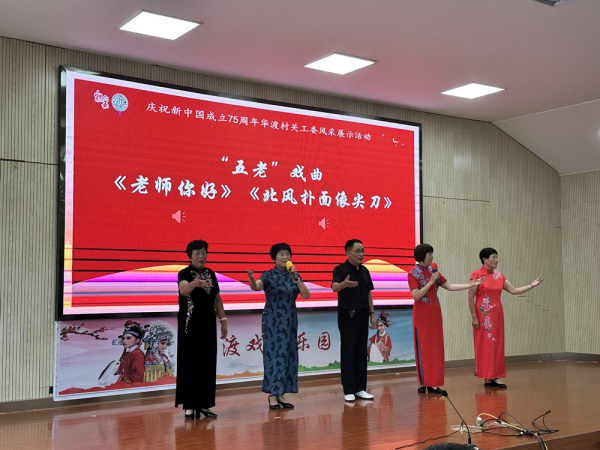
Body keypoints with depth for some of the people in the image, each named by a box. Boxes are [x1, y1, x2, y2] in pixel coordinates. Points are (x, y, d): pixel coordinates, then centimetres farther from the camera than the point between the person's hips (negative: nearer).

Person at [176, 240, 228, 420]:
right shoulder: (184, 274, -10)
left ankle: (203, 404, 15)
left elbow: (217, 299, 16)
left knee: (207, 364, 7)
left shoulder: (211, 274, 9)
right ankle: (189, 406, 2)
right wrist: (194, 284, -54)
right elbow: (183, 290, -33)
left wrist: (223, 320, 11)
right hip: (190, 326, -6)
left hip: (208, 325, 6)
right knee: (190, 364, -4)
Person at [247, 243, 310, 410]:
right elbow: (256, 286, -25)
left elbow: (306, 295, -4)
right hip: (272, 320, -5)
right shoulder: (269, 275, -5)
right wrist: (251, 279, -47)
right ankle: (272, 395, -1)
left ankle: (281, 394, 12)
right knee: (274, 354, -7)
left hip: (290, 320, 5)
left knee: (288, 355, 5)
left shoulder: (294, 275, 7)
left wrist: (295, 278, -14)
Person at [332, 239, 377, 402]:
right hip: (347, 315, -6)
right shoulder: (340, 269, -9)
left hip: (362, 315, 6)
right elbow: (334, 287, -28)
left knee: (361, 352, 9)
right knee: (348, 353, -3)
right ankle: (348, 390, 3)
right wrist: (344, 284, -50)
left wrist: (372, 314, 14)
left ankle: (360, 388, 16)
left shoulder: (364, 271, 11)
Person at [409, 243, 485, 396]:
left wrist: (470, 285, 4)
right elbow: (416, 296, -15)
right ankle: (423, 383, 6)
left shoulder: (434, 272, 11)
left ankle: (433, 383, 8)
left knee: (435, 347, 4)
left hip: (435, 314, 6)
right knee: (423, 348, -1)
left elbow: (450, 286, 9)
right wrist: (430, 282, -18)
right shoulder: (413, 274, -6)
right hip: (422, 315, -6)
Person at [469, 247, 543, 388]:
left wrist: (531, 285, 3)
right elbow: (471, 297, -9)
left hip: (497, 315, 6)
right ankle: (487, 378, 2)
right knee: (484, 345, -3)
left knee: (497, 345, 5)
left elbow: (514, 290, 12)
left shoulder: (499, 276, 11)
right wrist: (474, 317, -13)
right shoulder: (477, 275, -7)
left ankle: (495, 377, 11)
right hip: (483, 316, -6)